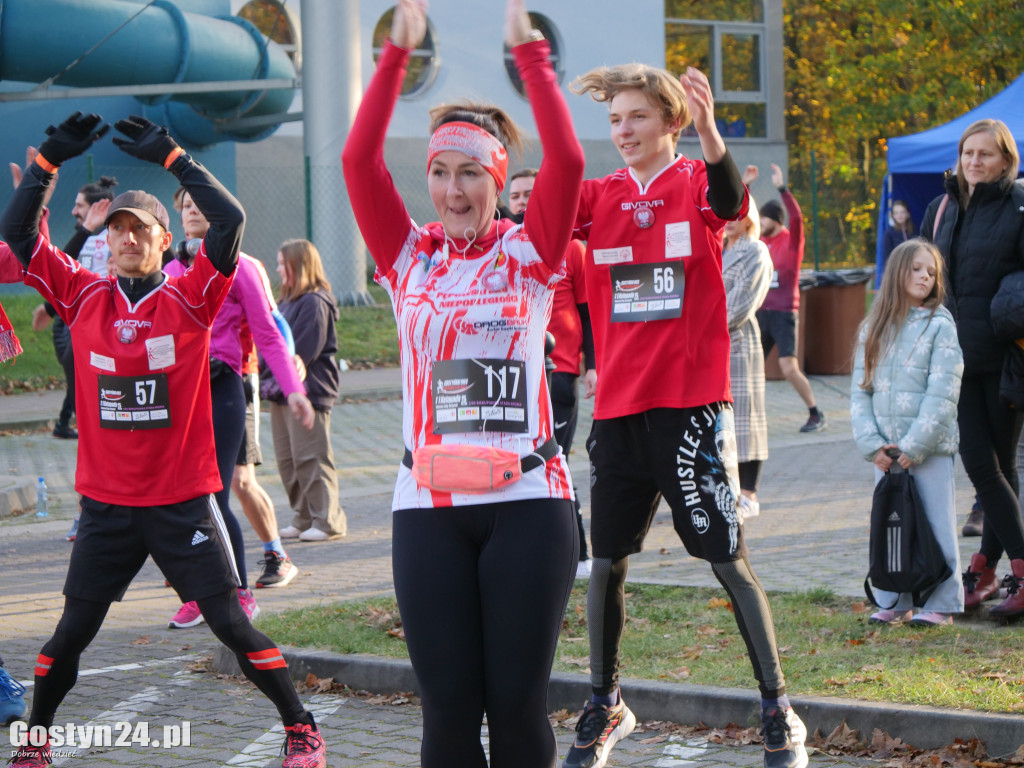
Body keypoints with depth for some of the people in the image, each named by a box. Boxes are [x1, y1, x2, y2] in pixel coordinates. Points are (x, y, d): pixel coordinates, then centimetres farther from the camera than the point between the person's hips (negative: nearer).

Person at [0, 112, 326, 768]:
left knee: (232, 623, 0)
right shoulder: (85, 299, 3)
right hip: (106, 503, 2)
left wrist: (173, 159, -15)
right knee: (73, 630, 9)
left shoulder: (190, 299, -4)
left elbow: (231, 220, -15)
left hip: (184, 500, -2)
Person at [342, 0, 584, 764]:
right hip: (429, 507, 2)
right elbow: (359, 160, -2)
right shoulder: (411, 258, 8)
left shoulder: (528, 254, 4)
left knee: (517, 703, 0)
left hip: (527, 502, -1)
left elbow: (566, 162, -10)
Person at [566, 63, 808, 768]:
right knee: (607, 562, 8)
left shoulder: (695, 183, -2)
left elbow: (730, 200, -26)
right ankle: (606, 706, 25)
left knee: (730, 559, -2)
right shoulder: (600, 195, 9)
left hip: (691, 401, -4)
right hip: (619, 406, 4)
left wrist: (708, 131, -44)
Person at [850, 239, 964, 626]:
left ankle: (941, 602, 6)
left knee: (935, 522, -2)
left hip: (931, 447, -4)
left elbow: (942, 394, -9)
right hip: (885, 450, 4)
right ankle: (894, 601, 16)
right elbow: (859, 390, 6)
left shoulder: (939, 325, -4)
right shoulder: (873, 328, 9)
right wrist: (872, 444, -7)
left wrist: (913, 447, -13)